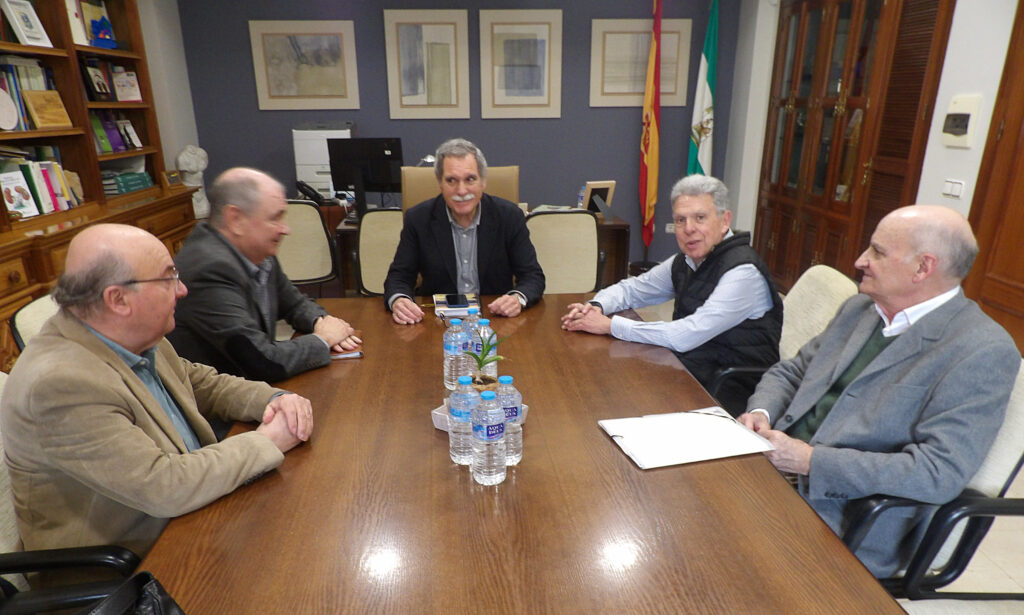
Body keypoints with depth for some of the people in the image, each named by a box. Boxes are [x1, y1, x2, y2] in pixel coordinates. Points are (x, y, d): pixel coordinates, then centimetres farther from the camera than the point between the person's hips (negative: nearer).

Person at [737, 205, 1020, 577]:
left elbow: (939, 472, -20)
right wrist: (761, 412, -7)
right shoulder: (860, 308, 10)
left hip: (848, 523, -6)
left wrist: (811, 461, -23)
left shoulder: (984, 352, -13)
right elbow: (790, 371, 15)